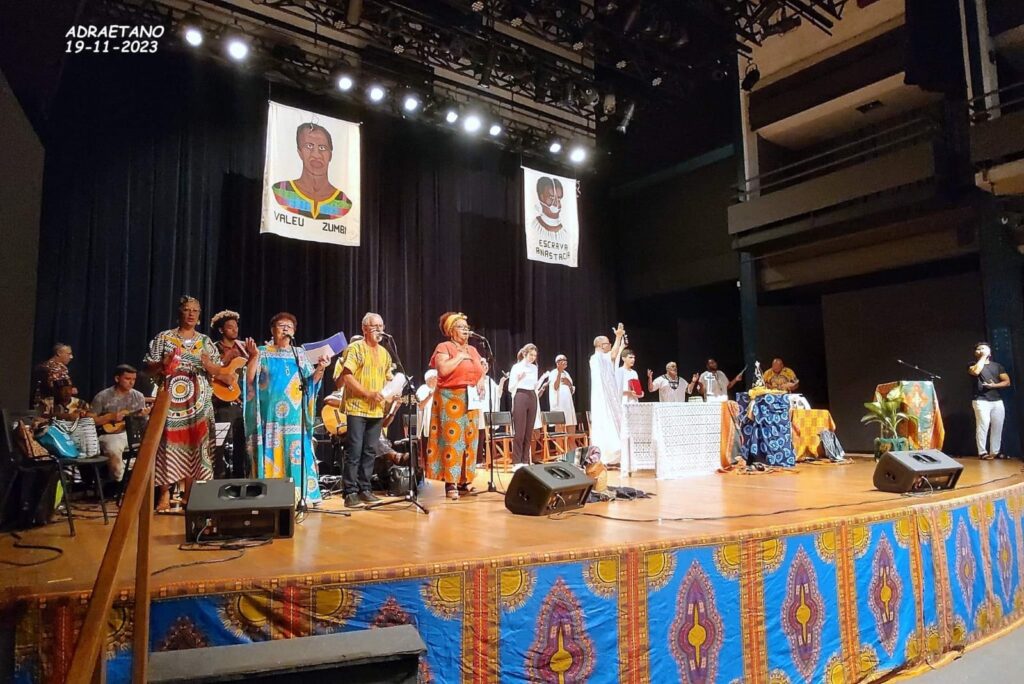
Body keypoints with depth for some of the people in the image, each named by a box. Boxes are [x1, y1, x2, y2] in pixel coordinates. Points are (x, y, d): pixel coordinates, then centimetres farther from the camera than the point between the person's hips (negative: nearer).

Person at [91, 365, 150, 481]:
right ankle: (119, 483, -16)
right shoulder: (102, 397, -2)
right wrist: (110, 417, -14)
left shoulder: (138, 396, 8)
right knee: (114, 451, -36)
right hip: (111, 435, -3)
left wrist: (143, 416, -12)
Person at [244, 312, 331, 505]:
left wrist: (320, 368, -10)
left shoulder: (300, 354, 13)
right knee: (270, 454, -3)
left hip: (295, 415, 2)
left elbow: (311, 381, 8)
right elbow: (249, 379, -5)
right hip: (270, 414, -2)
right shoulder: (263, 352, 5)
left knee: (295, 454, 1)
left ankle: (297, 496, 6)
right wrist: (254, 356, -17)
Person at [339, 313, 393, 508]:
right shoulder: (355, 348, -4)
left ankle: (365, 489, 17)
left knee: (370, 452, 9)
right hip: (357, 408, -6)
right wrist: (368, 393, -19)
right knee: (354, 452, -4)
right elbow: (346, 376, -13)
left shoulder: (384, 353, 16)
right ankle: (350, 492, 1)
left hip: (377, 410, 6)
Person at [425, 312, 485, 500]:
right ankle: (450, 483, -4)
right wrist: (460, 357, -12)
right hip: (450, 399, -7)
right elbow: (443, 370, -21)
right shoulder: (444, 347, -4)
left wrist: (481, 377, 0)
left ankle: (465, 481, 14)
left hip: (470, 400, 7)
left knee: (469, 441, 6)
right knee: (452, 439, -8)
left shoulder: (473, 350, 17)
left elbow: (481, 373, 22)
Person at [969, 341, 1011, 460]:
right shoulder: (973, 365, 7)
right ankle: (982, 453, -11)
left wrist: (994, 385, -9)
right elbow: (976, 371, -17)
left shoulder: (998, 366, 16)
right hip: (981, 401, -4)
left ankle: (995, 452, 10)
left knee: (997, 427, 2)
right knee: (983, 426, -11)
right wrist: (983, 357, -7)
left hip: (997, 401, 4)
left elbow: (1007, 382, 10)